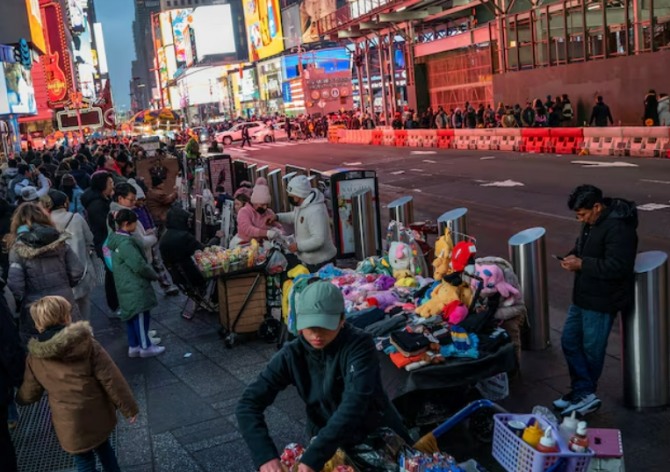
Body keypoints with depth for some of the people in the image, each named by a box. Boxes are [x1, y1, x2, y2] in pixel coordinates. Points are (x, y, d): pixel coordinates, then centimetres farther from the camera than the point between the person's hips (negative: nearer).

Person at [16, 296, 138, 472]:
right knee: (103, 448, 26)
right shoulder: (86, 342, -15)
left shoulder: (35, 357, -8)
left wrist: (17, 397, 30)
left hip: (70, 424, 0)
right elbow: (111, 378, -14)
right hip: (99, 416, 1)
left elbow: (29, 394, 6)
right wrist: (129, 408, -4)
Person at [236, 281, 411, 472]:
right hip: (328, 443, 3)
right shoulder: (292, 355, -14)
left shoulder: (359, 344, -24)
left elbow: (354, 403, -37)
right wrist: (266, 456, -34)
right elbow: (248, 404, -19)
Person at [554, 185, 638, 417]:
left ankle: (584, 393, 22)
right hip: (583, 296, 10)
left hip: (602, 301, -10)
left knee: (592, 349, 5)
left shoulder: (618, 227, -24)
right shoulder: (592, 222, 7)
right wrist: (573, 256, 0)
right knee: (569, 340, 12)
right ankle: (584, 393, 17)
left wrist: (582, 264, -24)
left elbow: (617, 267, -29)